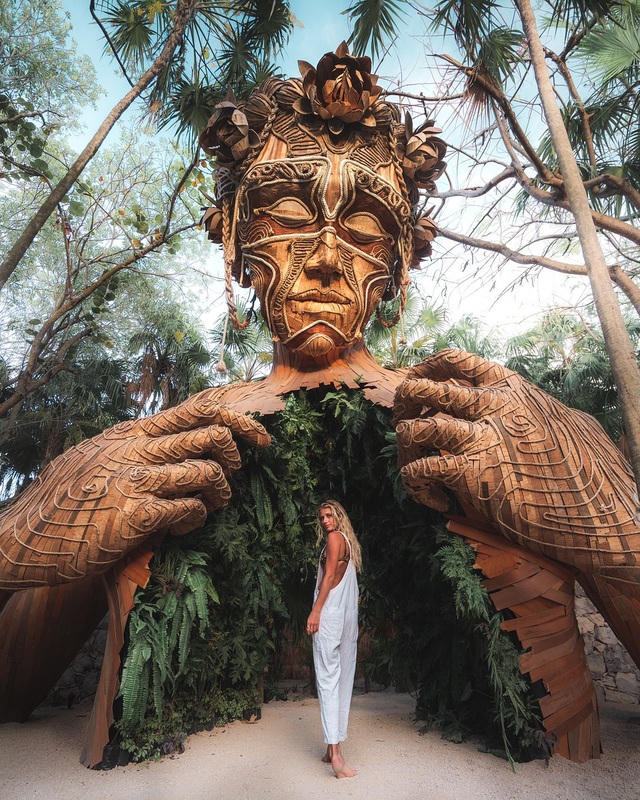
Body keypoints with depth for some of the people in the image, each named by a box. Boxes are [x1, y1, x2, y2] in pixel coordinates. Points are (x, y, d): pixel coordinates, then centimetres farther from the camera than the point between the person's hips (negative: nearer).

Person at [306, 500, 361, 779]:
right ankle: (334, 747, 16)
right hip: (349, 618, 8)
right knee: (343, 677, 9)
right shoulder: (350, 542, 16)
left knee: (329, 677, -8)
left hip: (330, 613, -8)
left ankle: (334, 750, -12)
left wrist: (315, 611, -14)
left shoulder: (335, 538, -7)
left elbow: (329, 576, -13)